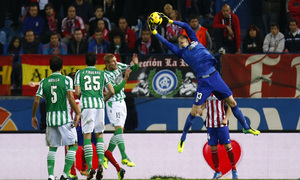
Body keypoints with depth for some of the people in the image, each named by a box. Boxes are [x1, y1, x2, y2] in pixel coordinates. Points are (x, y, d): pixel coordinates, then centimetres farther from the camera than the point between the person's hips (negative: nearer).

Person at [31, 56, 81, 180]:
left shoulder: (44, 82, 6)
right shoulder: (66, 80, -3)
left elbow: (36, 101, 3)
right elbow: (70, 98, -14)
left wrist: (33, 116, 15)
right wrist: (77, 113, -7)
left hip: (50, 119, 4)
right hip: (65, 118, -4)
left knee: (52, 148, 14)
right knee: (73, 146, 6)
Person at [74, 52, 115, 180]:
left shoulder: (80, 73, 7)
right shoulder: (102, 74, 11)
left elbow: (77, 93, 0)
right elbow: (111, 91, 6)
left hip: (86, 106, -2)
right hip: (99, 105, 2)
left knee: (87, 136, -1)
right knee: (99, 135, 14)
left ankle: (90, 167, -10)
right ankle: (100, 163, -1)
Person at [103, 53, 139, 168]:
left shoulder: (118, 66, 3)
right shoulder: (106, 76, -17)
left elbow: (133, 69, 11)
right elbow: (116, 89, -21)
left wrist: (135, 64, -11)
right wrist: (125, 78, -25)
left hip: (121, 102, 8)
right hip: (113, 104, -8)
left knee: (119, 131, 8)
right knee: (118, 129, -16)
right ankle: (124, 157, -22)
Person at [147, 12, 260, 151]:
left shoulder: (195, 42, 16)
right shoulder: (181, 52, 13)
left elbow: (186, 26, 16)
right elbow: (166, 43, 9)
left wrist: (170, 21, 20)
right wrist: (154, 31, 7)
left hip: (215, 76, 1)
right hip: (203, 82, -1)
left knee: (232, 102, 3)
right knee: (194, 111, -3)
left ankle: (246, 128, 15)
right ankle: (183, 138, 10)